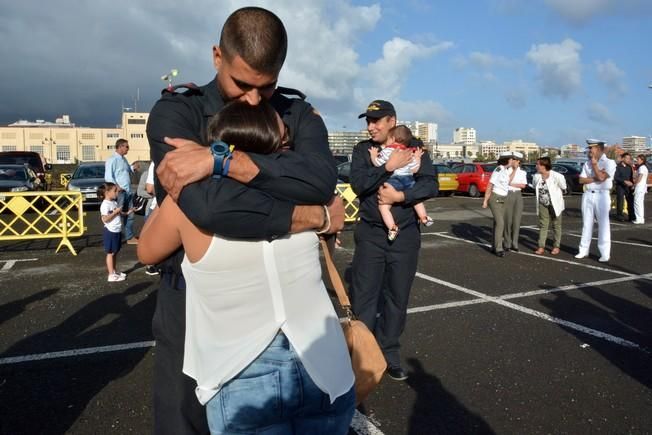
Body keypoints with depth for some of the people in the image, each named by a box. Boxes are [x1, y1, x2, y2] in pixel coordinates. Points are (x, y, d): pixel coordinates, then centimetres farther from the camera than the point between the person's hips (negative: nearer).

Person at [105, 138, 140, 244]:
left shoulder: (124, 159, 16)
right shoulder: (112, 160, -10)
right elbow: (108, 177, -17)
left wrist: (133, 168, 7)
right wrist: (117, 187, -21)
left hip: (128, 192, 9)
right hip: (119, 193, -9)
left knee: (129, 216, 14)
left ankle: (130, 237, 24)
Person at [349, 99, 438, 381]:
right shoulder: (362, 150, 4)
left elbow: (431, 185, -7)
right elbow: (357, 184, -12)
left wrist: (400, 196, -20)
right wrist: (389, 167, -22)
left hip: (405, 234, 1)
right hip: (370, 234, 0)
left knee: (397, 297, 9)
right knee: (364, 296, 0)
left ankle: (389, 353, 24)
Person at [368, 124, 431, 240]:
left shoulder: (387, 151, 2)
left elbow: (378, 163, -1)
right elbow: (414, 170, 13)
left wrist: (373, 155, 17)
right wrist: (417, 158, 28)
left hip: (393, 181, -5)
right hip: (408, 180, 6)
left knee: (384, 206, -7)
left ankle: (392, 227, -21)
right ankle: (424, 218, 35)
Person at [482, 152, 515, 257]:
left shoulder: (505, 170, 9)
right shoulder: (498, 170, -19)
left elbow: (507, 181, -4)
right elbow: (489, 186, -18)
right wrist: (485, 201, -17)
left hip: (502, 199, 9)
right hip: (494, 199, -9)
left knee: (498, 223, 10)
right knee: (500, 223, -14)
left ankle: (495, 246, 18)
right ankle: (498, 249, -9)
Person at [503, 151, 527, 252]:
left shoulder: (522, 172, 8)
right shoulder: (507, 170, 2)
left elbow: (523, 185, -5)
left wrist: (512, 184, -10)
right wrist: (514, 170, -15)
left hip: (518, 196, 2)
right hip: (508, 195, -2)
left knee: (517, 221, -1)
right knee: (508, 220, -4)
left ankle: (514, 244, 7)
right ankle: (507, 243, 7)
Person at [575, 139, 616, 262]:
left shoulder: (609, 162, -3)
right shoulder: (587, 163, 12)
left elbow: (601, 177, -17)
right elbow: (581, 180, 3)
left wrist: (594, 164, -6)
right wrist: (596, 178, -12)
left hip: (602, 195, -5)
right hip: (588, 195, 5)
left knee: (603, 225, -4)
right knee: (586, 224, 8)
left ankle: (605, 254, -1)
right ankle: (584, 250, 15)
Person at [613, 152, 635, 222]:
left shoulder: (629, 167, 10)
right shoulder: (618, 167, -7)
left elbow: (631, 177, 16)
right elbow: (616, 177, -13)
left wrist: (632, 185, 2)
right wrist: (625, 181, -20)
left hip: (628, 187, 5)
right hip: (620, 187, -5)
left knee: (631, 201, 0)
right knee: (620, 202, -1)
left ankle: (632, 217, 6)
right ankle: (620, 216, 10)